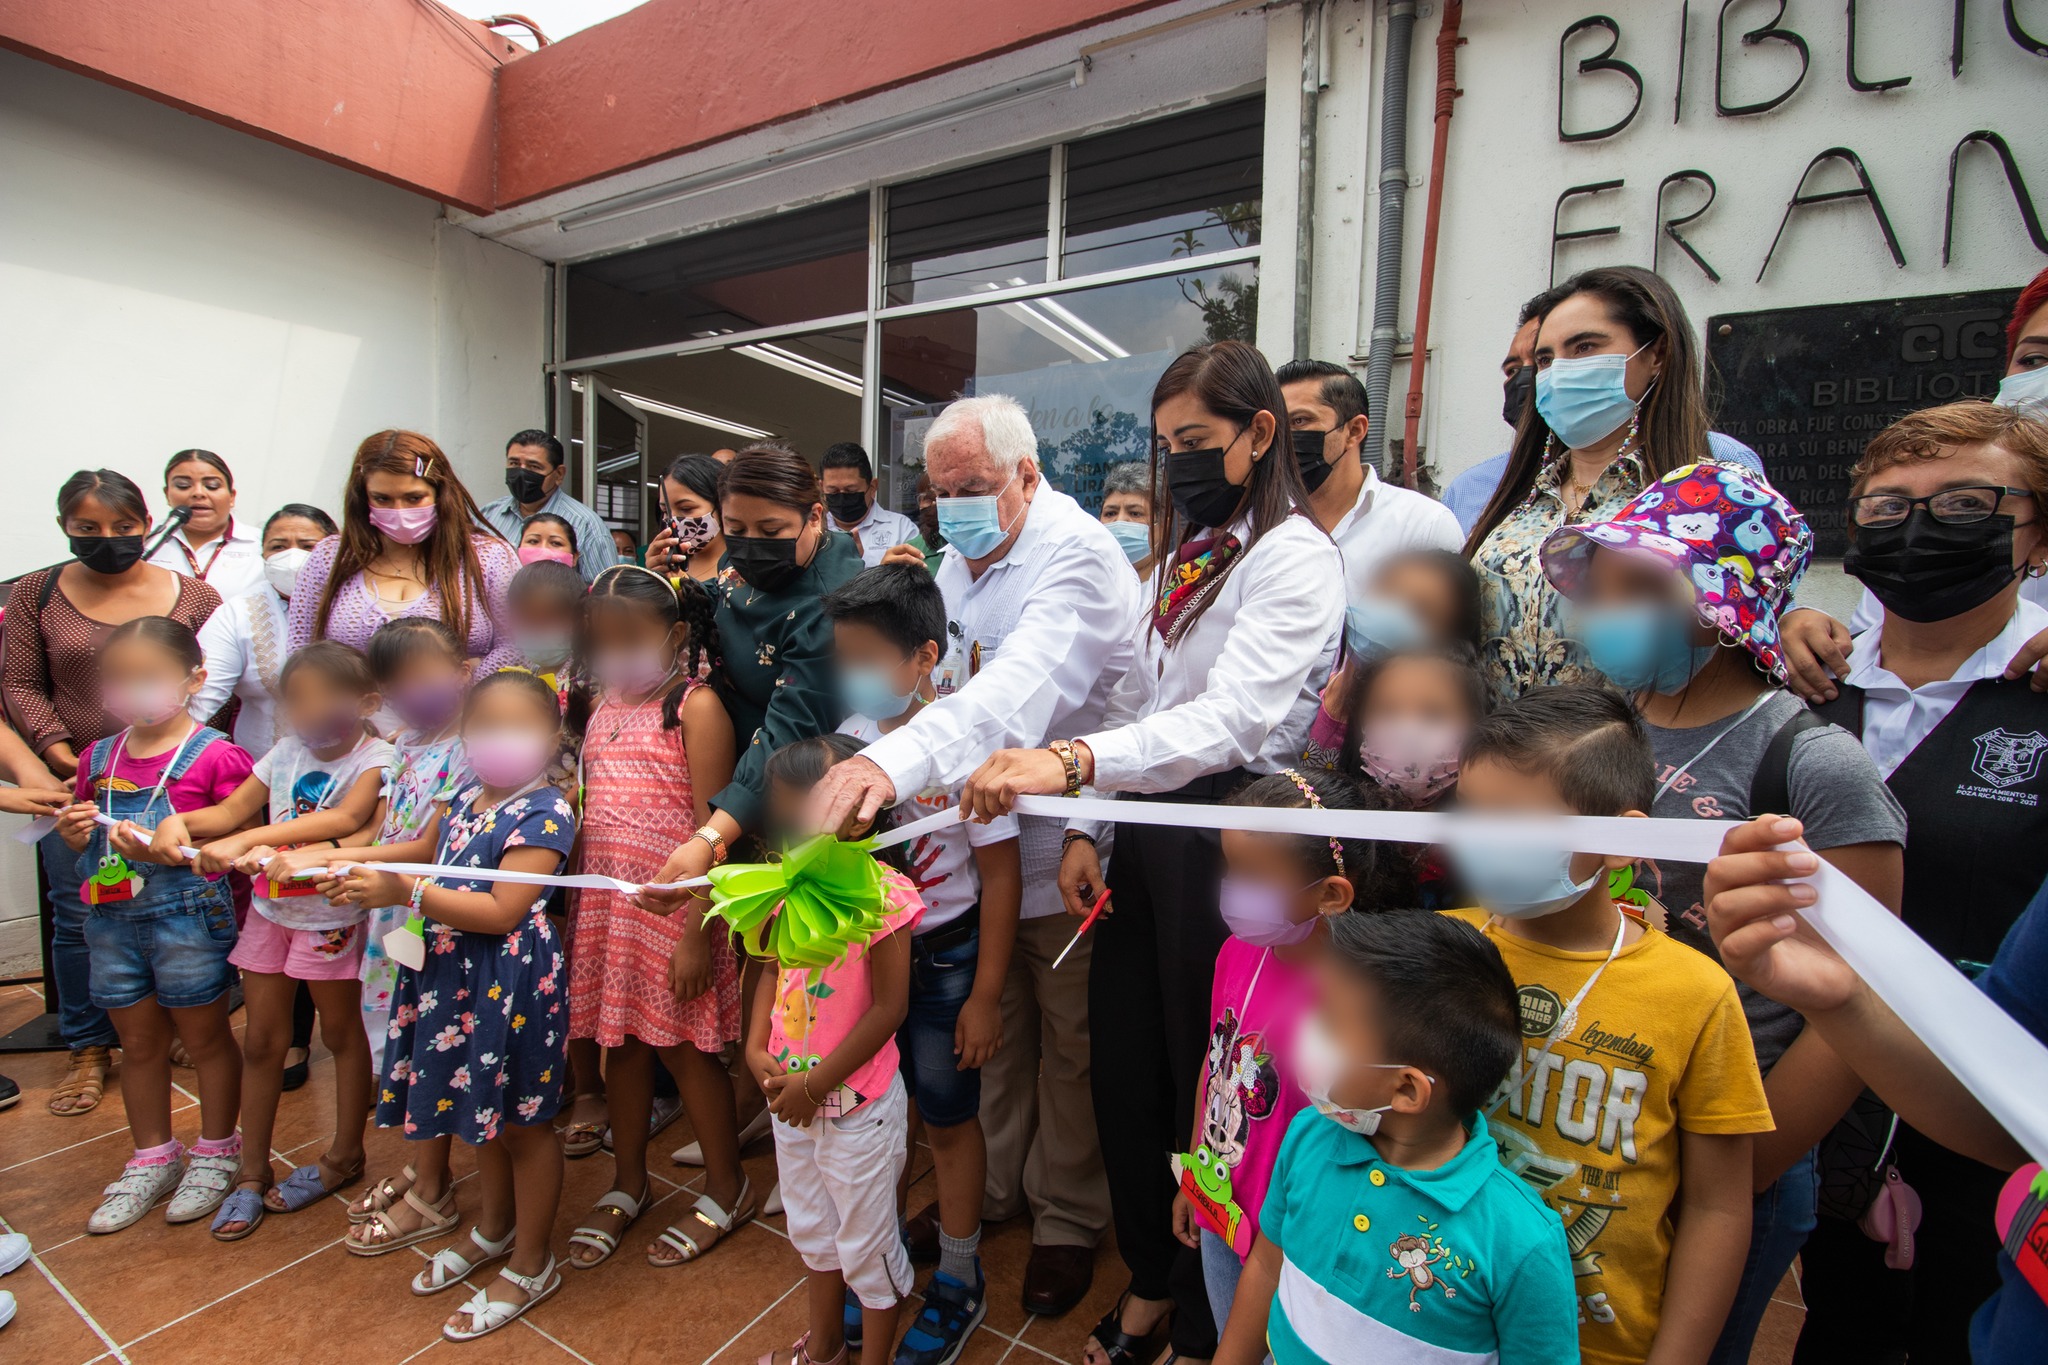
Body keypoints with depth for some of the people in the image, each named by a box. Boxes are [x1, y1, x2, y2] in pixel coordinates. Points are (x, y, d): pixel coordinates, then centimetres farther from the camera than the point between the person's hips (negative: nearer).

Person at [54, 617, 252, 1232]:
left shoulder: (215, 755, -13)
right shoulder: (99, 758, 6)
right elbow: (83, 843, 18)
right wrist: (75, 833, -4)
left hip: (189, 918, -6)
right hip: (113, 922, 6)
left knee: (204, 1037, 9)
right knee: (139, 1043, 18)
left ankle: (215, 1152, 28)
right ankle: (152, 1159, 36)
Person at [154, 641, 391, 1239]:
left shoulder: (375, 758, -16)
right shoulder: (287, 751, 3)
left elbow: (346, 818, -31)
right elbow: (232, 809, 2)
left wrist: (247, 839, -37)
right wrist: (179, 820, -19)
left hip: (330, 915, -5)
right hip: (270, 909, 6)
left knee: (342, 1032, 11)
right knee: (261, 1040, 13)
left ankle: (344, 1155, 29)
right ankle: (252, 1173, 28)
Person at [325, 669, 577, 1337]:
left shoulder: (545, 813, -20)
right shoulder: (465, 801, 6)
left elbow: (501, 913, -24)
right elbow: (447, 883, 17)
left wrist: (405, 892, -25)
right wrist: (373, 881, 2)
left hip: (511, 985, -8)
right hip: (454, 978, 8)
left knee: (522, 1123, 9)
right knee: (481, 1114, 25)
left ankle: (530, 1264, 29)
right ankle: (494, 1228, 48)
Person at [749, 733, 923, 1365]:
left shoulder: (882, 892, -25)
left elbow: (889, 1006, -22)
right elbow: (773, 971, 7)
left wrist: (817, 1083, -17)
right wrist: (756, 1050, -6)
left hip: (857, 1104, -7)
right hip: (790, 1092, 7)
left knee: (866, 1241, 15)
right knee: (810, 1228, 27)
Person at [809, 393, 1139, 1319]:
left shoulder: (1079, 558, -20)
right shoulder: (956, 558, 8)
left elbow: (1021, 688, -39)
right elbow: (943, 677, 9)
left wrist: (898, 759, -51)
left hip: (1063, 853, -6)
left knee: (1068, 1045, 12)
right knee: (994, 1027, 21)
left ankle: (1068, 1216, 36)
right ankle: (995, 1188, 44)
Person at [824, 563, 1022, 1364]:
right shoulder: (850, 735, -5)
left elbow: (999, 877, -14)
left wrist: (984, 996, -11)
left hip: (943, 958, -4)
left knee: (948, 1117, 12)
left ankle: (959, 1280, 36)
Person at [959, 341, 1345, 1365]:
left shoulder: (1297, 557, -11)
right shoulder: (1185, 552, 14)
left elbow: (1232, 715, -27)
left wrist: (1073, 760, -40)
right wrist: (1084, 827, 5)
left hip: (1227, 837, -7)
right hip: (1145, 828, 8)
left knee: (1205, 1086, 10)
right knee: (1123, 1068, 17)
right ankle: (1150, 1280, 44)